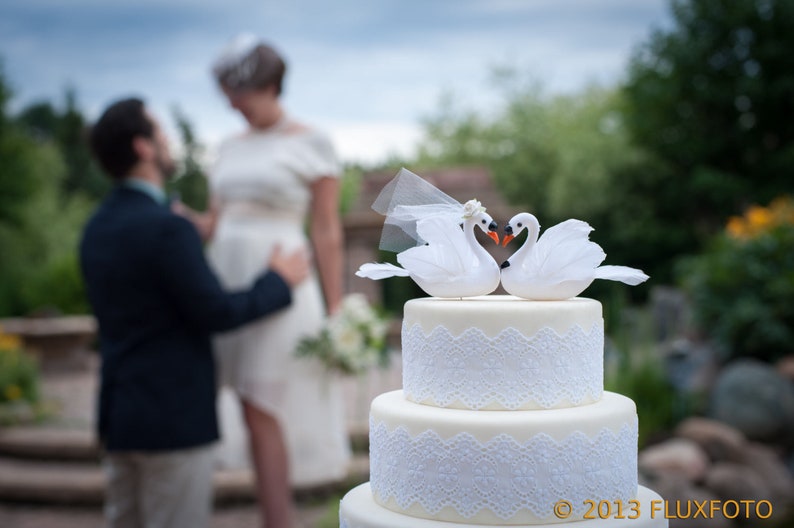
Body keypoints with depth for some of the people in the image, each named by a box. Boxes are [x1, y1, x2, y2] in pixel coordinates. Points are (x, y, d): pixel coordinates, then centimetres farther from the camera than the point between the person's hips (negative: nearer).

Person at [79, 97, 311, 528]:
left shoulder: (96, 228, 8)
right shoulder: (167, 228, -20)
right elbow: (216, 314, -17)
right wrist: (278, 281, -2)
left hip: (119, 412, 9)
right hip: (175, 416, -9)